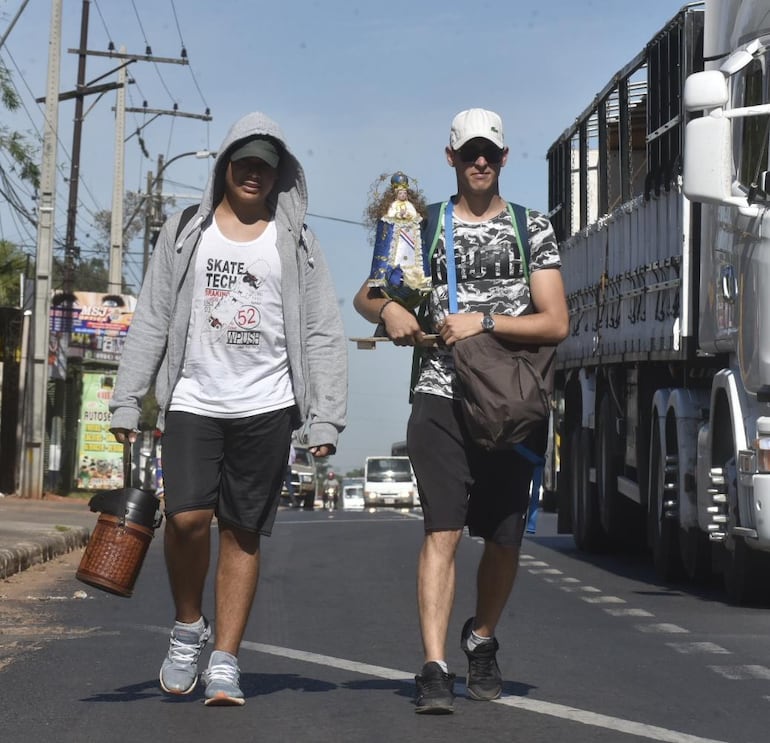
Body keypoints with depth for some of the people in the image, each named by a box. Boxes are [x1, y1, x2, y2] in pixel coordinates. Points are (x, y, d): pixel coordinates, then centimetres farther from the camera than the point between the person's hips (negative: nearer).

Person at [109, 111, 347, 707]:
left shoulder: (296, 244, 8)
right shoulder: (184, 235, 11)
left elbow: (323, 336, 3)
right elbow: (151, 322, 8)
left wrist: (326, 418, -7)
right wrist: (126, 403, 1)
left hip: (266, 409, 0)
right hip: (192, 404, 0)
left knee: (243, 534, 1)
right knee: (187, 516, -16)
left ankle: (225, 662, 8)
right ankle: (188, 627, 10)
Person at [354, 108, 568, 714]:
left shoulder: (534, 229, 7)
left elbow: (556, 324, -2)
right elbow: (366, 296, 15)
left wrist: (485, 322, -15)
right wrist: (390, 311, -8)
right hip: (442, 399, -1)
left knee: (504, 538, 9)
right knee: (443, 530, -12)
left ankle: (482, 640, 34)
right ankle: (435, 670, -15)